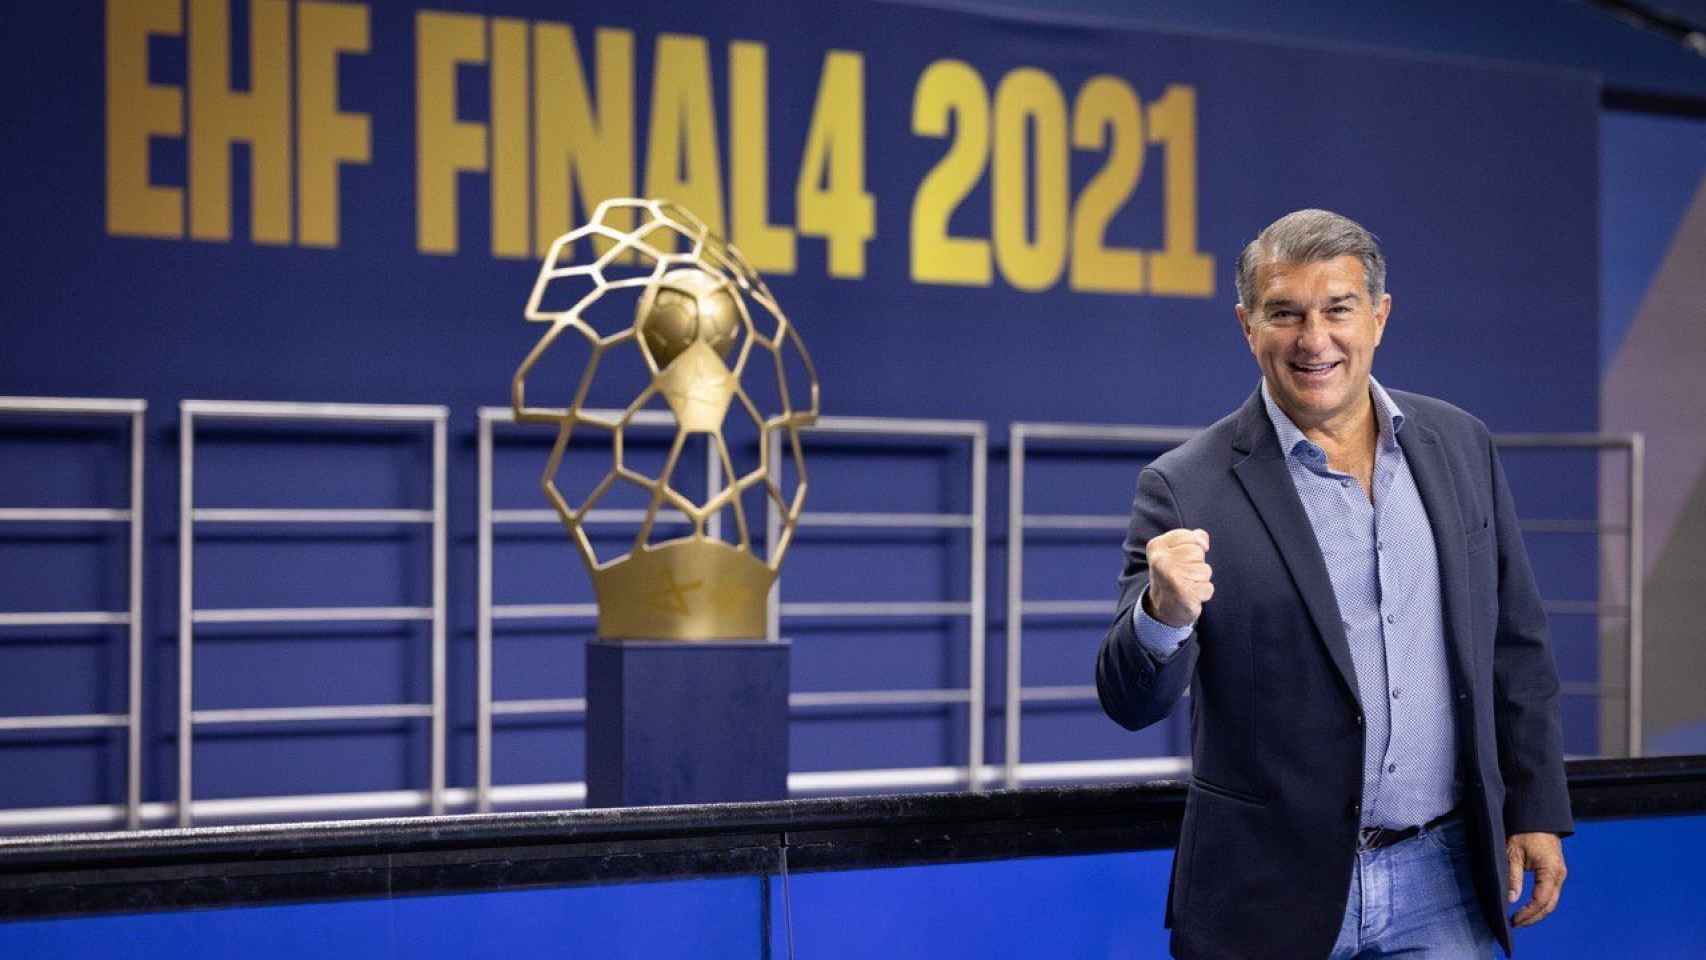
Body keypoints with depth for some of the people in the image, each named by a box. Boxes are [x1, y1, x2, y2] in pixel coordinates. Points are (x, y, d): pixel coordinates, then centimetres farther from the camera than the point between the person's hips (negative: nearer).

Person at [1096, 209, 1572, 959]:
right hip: (1274, 898, -3)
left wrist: (1536, 811, 8)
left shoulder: (1460, 446, 5)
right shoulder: (1188, 488, -8)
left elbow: (1514, 644, 12)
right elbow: (1131, 702, -11)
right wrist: (1164, 614, -30)